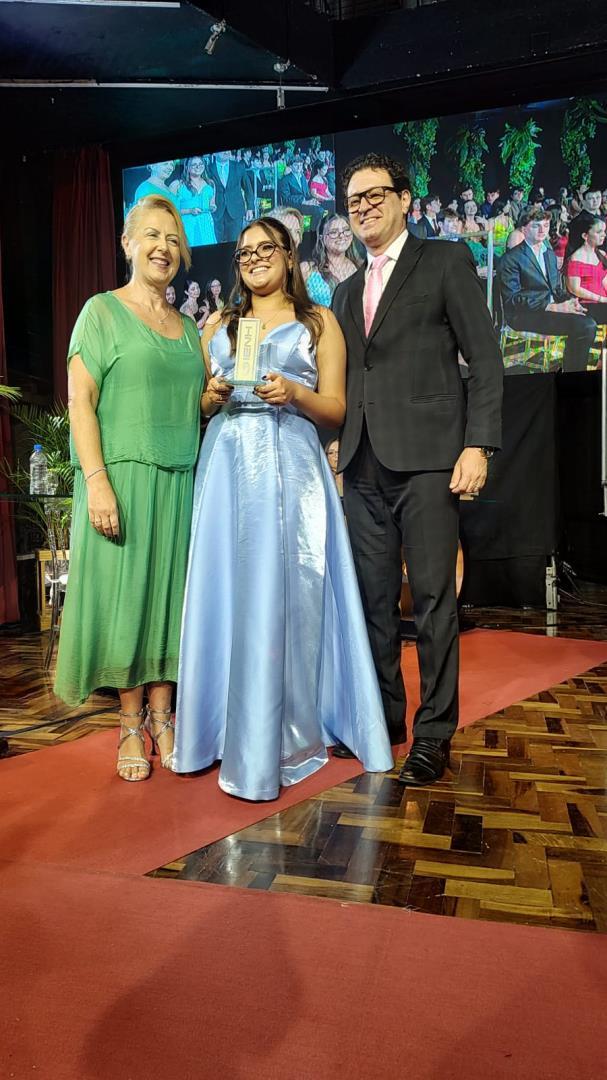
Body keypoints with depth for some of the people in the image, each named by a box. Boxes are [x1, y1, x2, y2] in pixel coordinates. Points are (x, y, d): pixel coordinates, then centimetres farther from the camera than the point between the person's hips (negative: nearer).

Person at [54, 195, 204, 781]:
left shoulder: (188, 327, 17)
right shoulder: (102, 311, 2)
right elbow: (80, 400, -8)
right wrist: (96, 481, -17)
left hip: (181, 480, 5)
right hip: (123, 476, -4)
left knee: (171, 594, 6)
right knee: (124, 593, 0)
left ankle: (162, 717, 18)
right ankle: (131, 723, 13)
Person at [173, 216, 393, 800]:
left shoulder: (318, 321, 12)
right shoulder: (218, 324, 21)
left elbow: (335, 408, 6)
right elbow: (200, 407, 19)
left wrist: (294, 393, -12)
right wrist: (213, 396, -3)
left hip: (290, 466, -3)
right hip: (227, 466, 3)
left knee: (285, 593, -7)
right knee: (226, 592, -2)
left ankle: (287, 732, 3)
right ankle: (226, 725, 10)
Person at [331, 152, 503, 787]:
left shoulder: (447, 262, 6)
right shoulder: (346, 293, 22)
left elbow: (485, 360, -2)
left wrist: (478, 446, -12)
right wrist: (338, 445, 9)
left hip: (426, 457, -5)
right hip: (364, 466, 6)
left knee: (433, 598, -3)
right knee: (374, 599, 9)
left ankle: (434, 734, 8)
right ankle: (385, 716, 22)